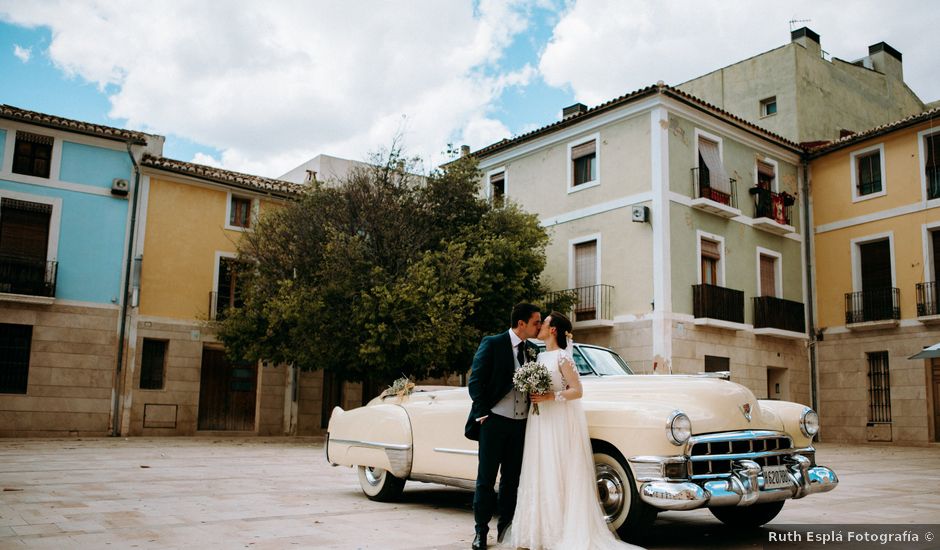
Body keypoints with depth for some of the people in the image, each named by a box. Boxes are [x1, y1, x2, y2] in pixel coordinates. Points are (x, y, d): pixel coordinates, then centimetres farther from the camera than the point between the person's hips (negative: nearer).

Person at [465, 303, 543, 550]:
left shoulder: (533, 350, 9)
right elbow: (475, 382, -7)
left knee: (512, 479, 11)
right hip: (494, 421, -5)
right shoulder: (492, 344, -6)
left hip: (521, 424, 5)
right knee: (486, 478, 2)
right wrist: (483, 414, -10)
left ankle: (505, 528, 21)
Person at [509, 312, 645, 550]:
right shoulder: (541, 356, 12)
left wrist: (549, 397, -20)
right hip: (540, 421, 8)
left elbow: (577, 391, -12)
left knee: (558, 477, -3)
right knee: (540, 476, 9)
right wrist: (534, 396, 3)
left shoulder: (562, 357, -11)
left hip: (560, 422, -8)